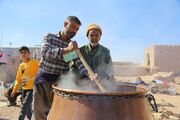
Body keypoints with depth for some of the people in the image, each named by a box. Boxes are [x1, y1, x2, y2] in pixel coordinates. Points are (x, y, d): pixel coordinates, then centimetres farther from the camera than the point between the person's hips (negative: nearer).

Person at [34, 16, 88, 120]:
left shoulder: (74, 46, 5)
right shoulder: (49, 37, 1)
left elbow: (79, 63, -9)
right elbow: (45, 52, -17)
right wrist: (67, 50, -28)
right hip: (43, 79, -1)